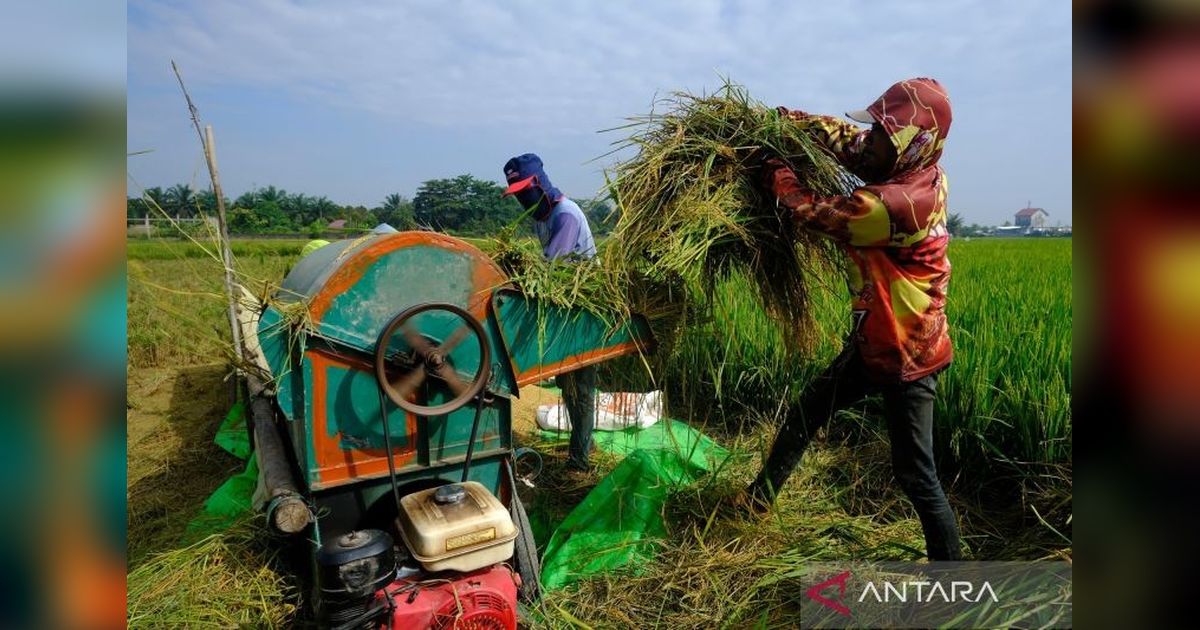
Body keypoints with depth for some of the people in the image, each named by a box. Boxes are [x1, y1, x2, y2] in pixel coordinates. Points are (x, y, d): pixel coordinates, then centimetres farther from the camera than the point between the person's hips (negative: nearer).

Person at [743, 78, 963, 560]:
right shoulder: (915, 172, -3)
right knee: (806, 412, 20)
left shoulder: (898, 203, -30)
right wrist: (789, 118, -2)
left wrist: (774, 171, -6)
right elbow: (845, 139, 8)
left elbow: (815, 213, -21)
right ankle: (759, 498, 39)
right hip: (873, 341, 10)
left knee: (917, 476, 1)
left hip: (905, 356, -9)